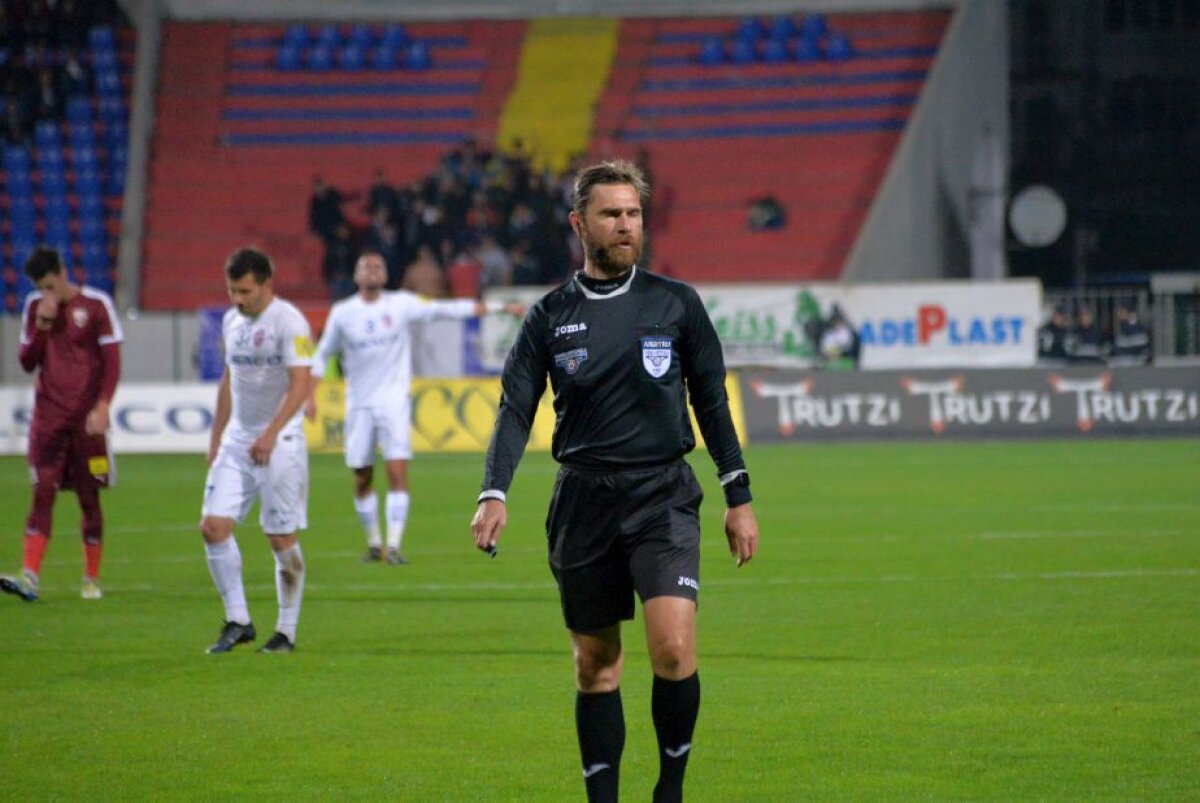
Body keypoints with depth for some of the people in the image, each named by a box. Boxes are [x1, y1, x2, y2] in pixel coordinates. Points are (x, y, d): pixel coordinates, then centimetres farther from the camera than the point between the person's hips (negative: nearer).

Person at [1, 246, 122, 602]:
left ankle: (92, 578, 12)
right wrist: (43, 324, -5)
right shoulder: (35, 306, 9)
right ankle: (30, 576, -16)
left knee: (89, 497, 3)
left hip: (86, 419, -2)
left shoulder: (96, 304, -3)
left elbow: (112, 360, -3)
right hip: (48, 417, 2)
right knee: (43, 493, -8)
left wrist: (102, 406, -14)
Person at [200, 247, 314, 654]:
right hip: (237, 439, 7)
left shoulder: (289, 322, -12)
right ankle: (237, 621, 5)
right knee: (213, 526, -4)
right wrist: (216, 436, 19)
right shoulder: (232, 321, 11)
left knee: (283, 538, -2)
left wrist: (271, 434, -28)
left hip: (279, 442, -7)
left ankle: (287, 631, 8)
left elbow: (300, 385, -18)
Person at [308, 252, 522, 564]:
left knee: (397, 471, -15)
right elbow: (322, 355, 13)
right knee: (362, 480, 5)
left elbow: (446, 310, -3)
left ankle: (394, 545, -15)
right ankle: (374, 543, 22)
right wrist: (311, 395, 4)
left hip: (393, 401, -2)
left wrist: (499, 308, -7)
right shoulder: (342, 313, 2)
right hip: (359, 405, 2)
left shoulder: (401, 304, -1)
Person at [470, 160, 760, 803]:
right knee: (595, 664, 6)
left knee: (673, 648, -18)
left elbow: (711, 402, 8)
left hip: (662, 496, -2)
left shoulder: (676, 304, 4)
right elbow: (516, 407, 2)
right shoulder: (551, 316, 5)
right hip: (583, 502, 2)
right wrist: (495, 493, -13)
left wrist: (739, 499, 6)